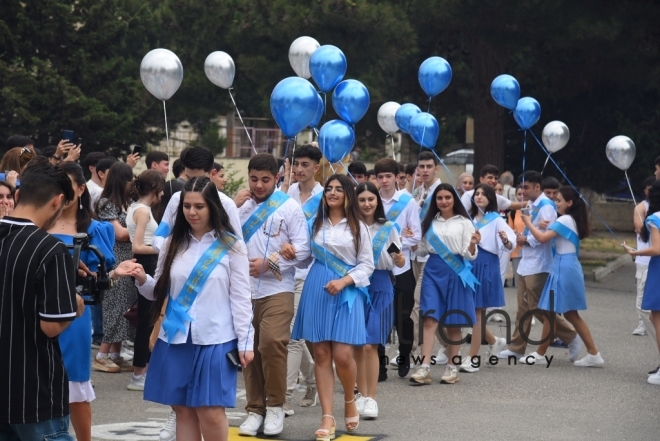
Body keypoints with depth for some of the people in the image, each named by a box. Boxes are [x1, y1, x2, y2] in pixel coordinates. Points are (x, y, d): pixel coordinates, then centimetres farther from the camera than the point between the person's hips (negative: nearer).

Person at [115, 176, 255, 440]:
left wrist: (245, 342, -6)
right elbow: (159, 292, 9)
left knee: (211, 412, -7)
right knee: (183, 410, 6)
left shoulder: (231, 246, 0)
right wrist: (142, 279, -11)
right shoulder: (173, 244, 10)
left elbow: (240, 298, -1)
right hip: (176, 338, 4)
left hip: (214, 340, -4)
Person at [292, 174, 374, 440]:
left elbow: (367, 264, 3)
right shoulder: (316, 223, 11)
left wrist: (344, 281, -11)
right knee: (321, 354, -1)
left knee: (342, 355, -10)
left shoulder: (357, 227, 5)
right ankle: (327, 418, 2)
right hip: (316, 291, 2)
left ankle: (349, 401, 19)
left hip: (346, 292, -2)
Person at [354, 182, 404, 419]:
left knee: (370, 346, -8)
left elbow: (399, 262, 5)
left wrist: (399, 259, -17)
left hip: (379, 288, -1)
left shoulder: (388, 228, 3)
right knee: (357, 346, 4)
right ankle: (362, 395, 14)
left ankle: (371, 398, -4)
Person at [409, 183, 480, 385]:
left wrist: (472, 244, -24)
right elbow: (423, 250, 17)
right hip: (433, 271, 2)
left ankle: (452, 367, 14)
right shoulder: (430, 222, 11)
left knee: (453, 323, 4)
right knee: (430, 318, -9)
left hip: (455, 272, -2)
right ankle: (425, 368, -14)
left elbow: (469, 255, -4)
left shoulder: (464, 223, 2)